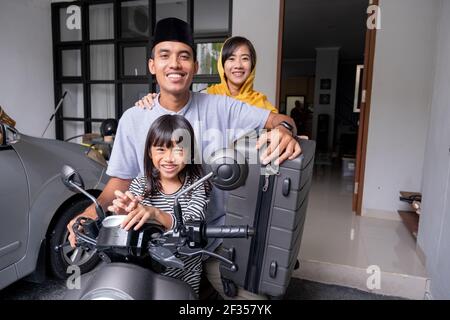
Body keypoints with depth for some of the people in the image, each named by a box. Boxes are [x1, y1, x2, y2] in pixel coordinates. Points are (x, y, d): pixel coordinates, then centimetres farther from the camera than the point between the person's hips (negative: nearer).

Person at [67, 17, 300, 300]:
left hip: (218, 233, 0)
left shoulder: (219, 107, -5)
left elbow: (278, 119, -5)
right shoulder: (133, 119, -1)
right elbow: (121, 179, 3)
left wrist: (284, 129, -29)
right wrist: (93, 209, -15)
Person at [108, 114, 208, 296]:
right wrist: (123, 214, -37)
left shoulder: (197, 186, -11)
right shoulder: (139, 185, -7)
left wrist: (155, 214, -44)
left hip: (186, 275, 0)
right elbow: (125, 233, -14)